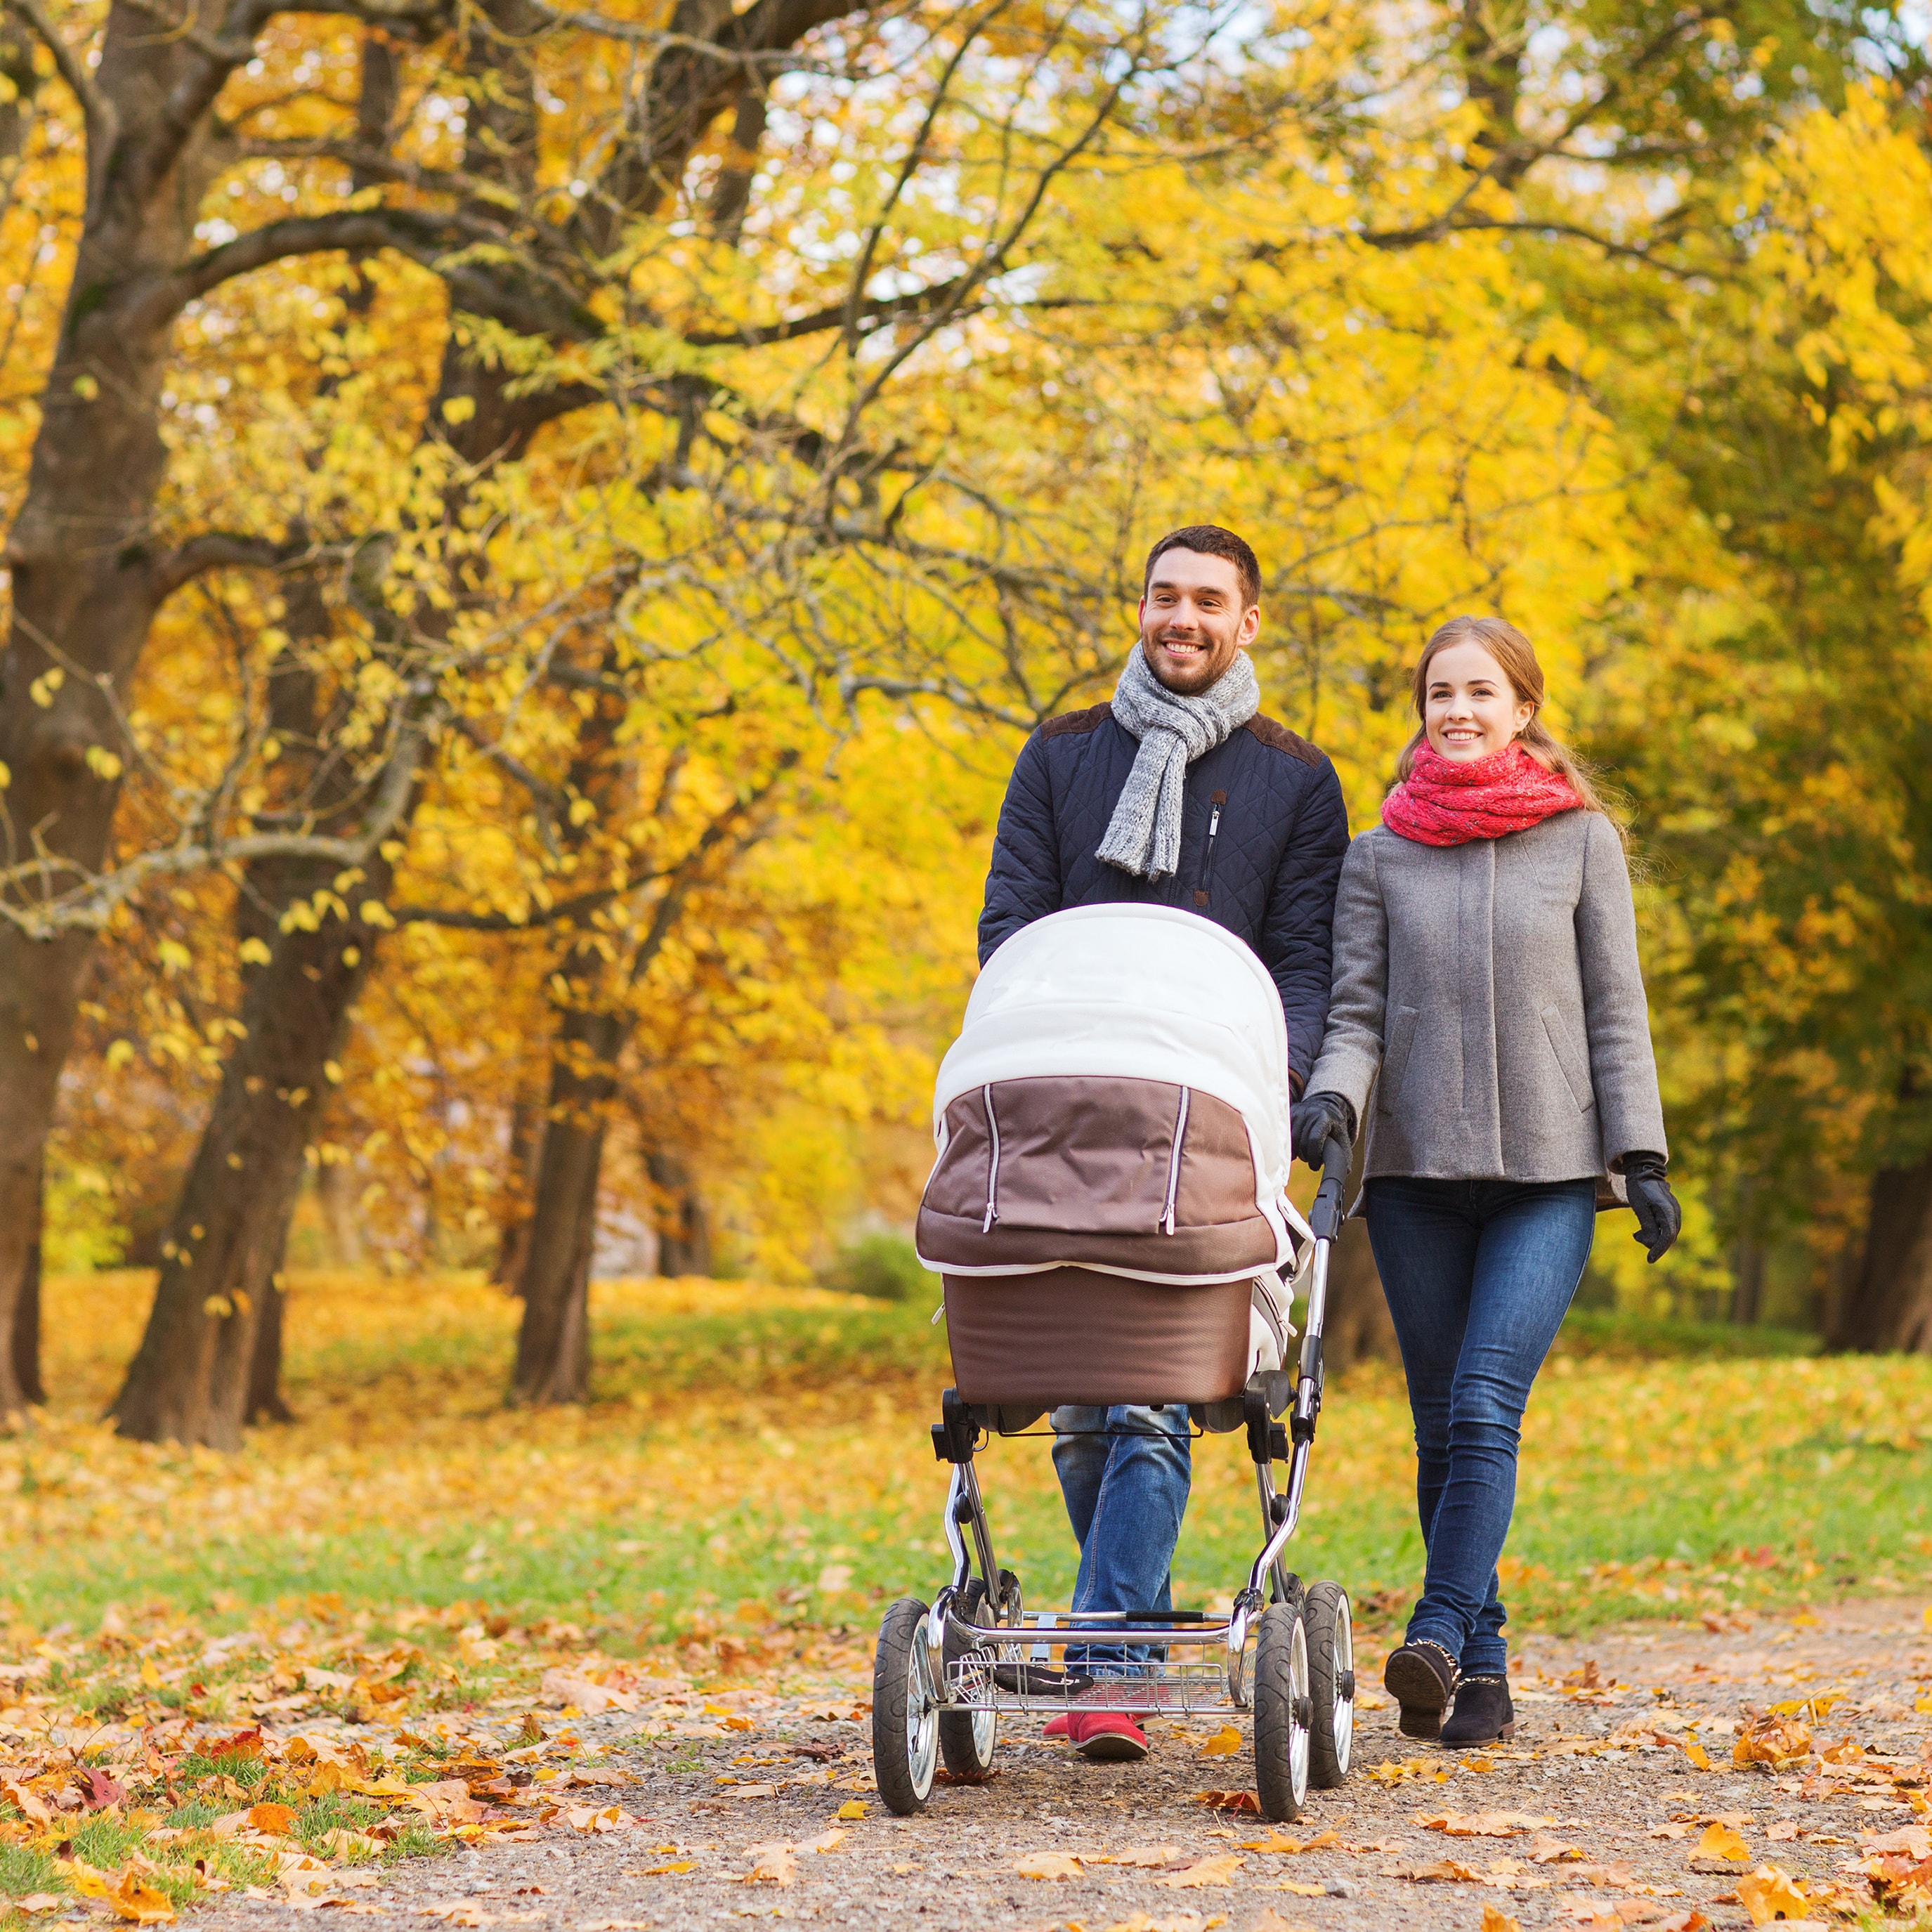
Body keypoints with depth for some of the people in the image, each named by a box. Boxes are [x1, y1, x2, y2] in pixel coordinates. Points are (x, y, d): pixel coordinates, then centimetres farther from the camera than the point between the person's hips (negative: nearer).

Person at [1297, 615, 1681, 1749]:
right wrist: (1332, 1096, -15)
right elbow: (1357, 1011, 5)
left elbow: (1616, 1012, 6)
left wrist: (1641, 1158, -1)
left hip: (1550, 1172, -2)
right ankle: (1484, 1663, 10)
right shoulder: (1381, 856, 9)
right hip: (1418, 1172, 2)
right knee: (1443, 1426, 3)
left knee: (1485, 1406, -17)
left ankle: (1441, 1633, -22)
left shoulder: (1582, 839, 6)